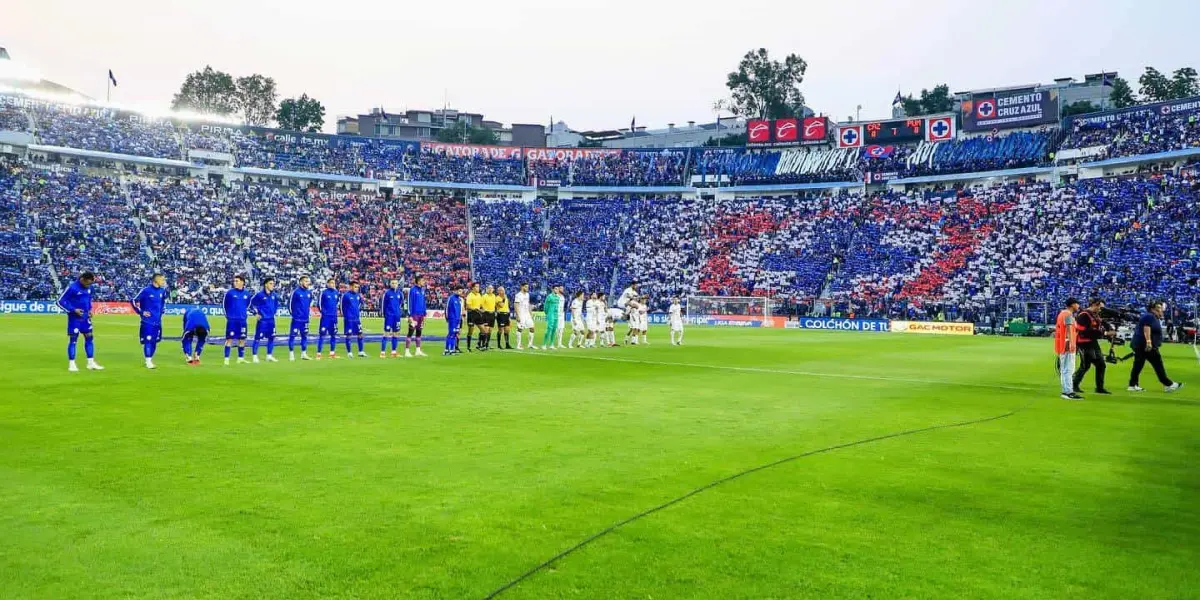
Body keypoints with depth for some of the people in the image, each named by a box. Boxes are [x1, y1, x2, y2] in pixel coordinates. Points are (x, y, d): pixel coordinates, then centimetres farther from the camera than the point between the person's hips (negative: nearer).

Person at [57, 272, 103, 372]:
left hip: (85, 317, 6)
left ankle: (91, 363, 15)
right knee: (73, 340, -1)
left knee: (89, 338, 8)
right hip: (74, 318, -6)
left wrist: (89, 309, 6)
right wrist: (73, 310, -19)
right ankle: (71, 364, 7)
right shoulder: (72, 287, -16)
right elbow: (60, 301, -13)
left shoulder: (89, 287, 3)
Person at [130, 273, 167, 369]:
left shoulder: (162, 291, 5)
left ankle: (150, 359, 22)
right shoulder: (146, 290, -11)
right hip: (147, 321, -6)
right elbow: (133, 301, -5)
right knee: (148, 340, -6)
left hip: (158, 321, 6)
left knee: (155, 341, 10)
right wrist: (141, 312, -8)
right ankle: (148, 361, 0)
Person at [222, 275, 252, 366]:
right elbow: (224, 304, 7)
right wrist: (227, 314, 7)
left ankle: (240, 358, 20)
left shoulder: (247, 293, 5)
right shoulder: (229, 293, -5)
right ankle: (226, 359, -1)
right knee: (229, 339, -5)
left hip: (242, 320, 4)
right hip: (231, 320, -4)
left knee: (242, 339, 9)